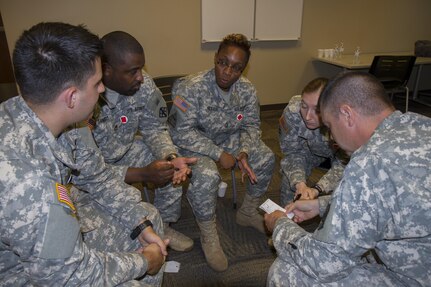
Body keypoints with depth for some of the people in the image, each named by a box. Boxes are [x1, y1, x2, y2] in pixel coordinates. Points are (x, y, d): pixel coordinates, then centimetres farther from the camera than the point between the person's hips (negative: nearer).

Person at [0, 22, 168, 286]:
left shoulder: (61, 117, -16)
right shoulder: (23, 179, -41)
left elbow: (98, 177, 0)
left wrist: (141, 223, -5)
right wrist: (143, 262, -14)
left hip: (58, 216, 7)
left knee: (149, 215, 9)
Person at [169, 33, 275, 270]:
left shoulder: (247, 90, -8)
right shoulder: (190, 88, -25)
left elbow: (251, 126, 0)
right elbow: (182, 133, -25)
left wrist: (244, 152, -20)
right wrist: (218, 154, -27)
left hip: (229, 139, 6)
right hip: (193, 144, -5)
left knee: (265, 158, -8)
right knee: (206, 176, -33)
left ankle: (248, 212, 16)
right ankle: (208, 235, -7)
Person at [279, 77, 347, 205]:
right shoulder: (292, 111, -35)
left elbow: (341, 166, -29)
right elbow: (293, 152, -22)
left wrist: (316, 190, -45)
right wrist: (299, 184, -38)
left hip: (339, 152, -1)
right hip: (312, 149, 2)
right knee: (289, 173, -14)